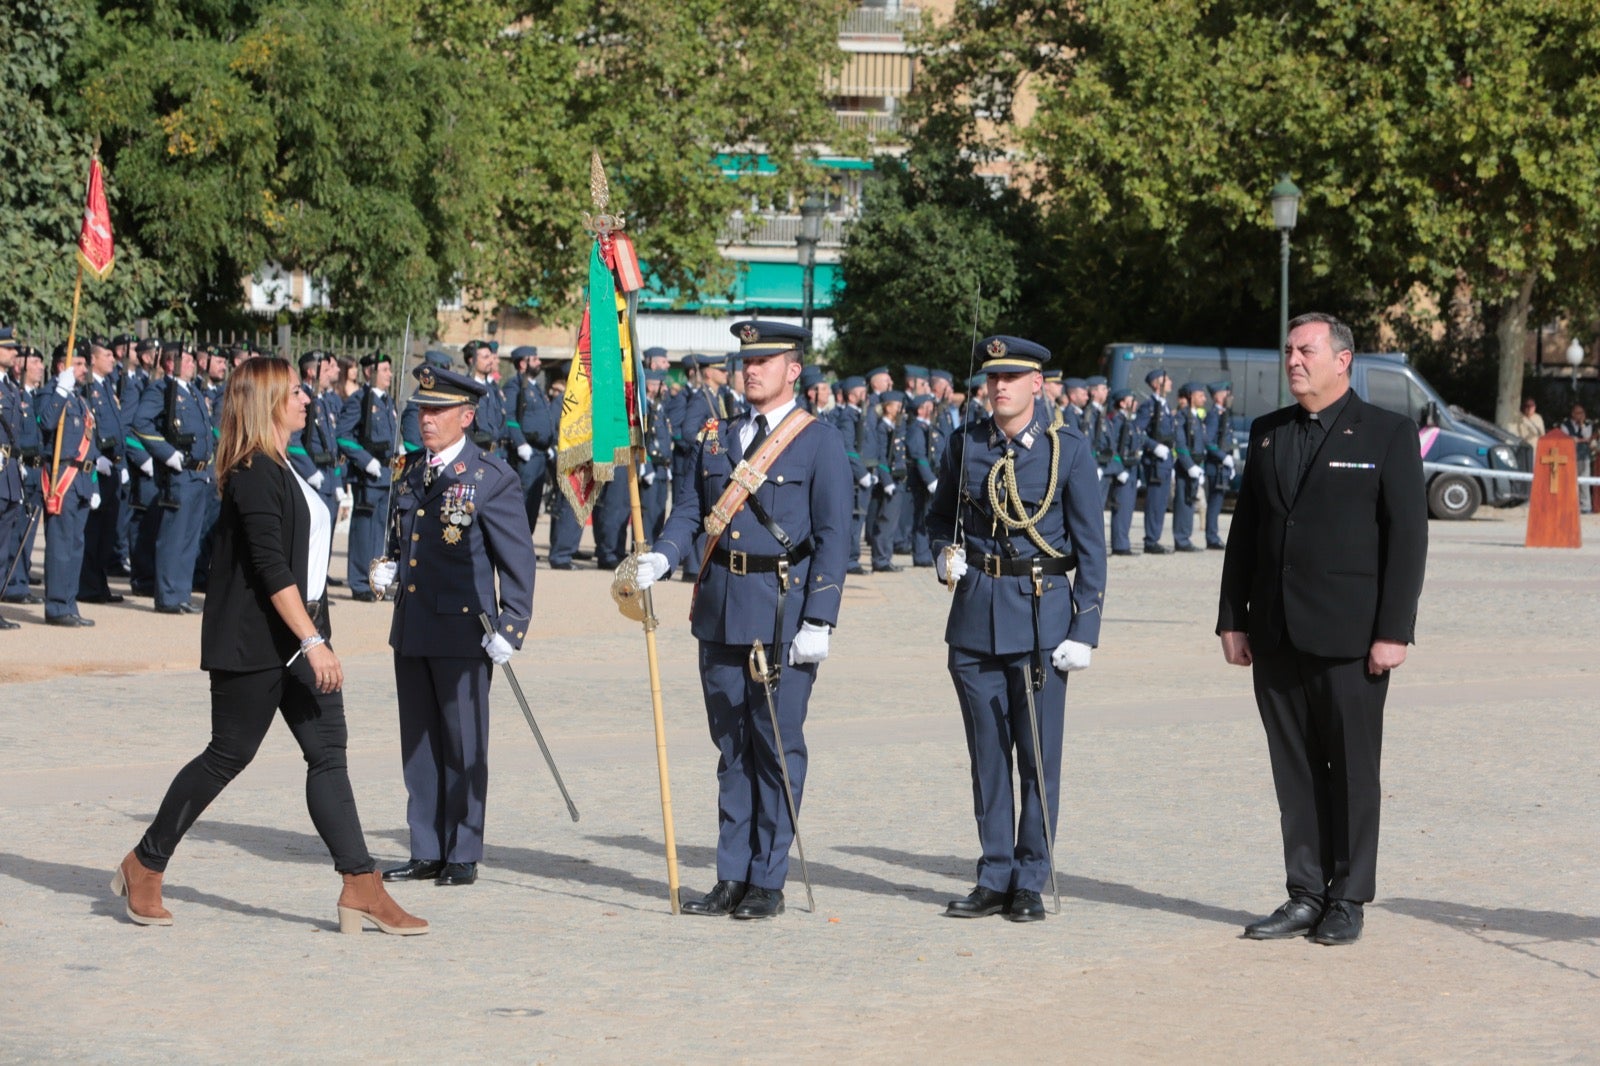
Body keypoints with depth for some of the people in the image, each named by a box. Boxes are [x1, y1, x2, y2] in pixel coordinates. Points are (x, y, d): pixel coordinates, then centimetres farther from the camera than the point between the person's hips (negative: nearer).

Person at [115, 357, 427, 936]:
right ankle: (145, 866, 16)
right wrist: (312, 640, -25)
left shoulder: (281, 468, 15)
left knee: (329, 752, 0)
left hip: (298, 638, 9)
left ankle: (361, 888, -5)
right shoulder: (253, 474, -15)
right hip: (255, 643, -9)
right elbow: (272, 568, -21)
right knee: (229, 753, 0)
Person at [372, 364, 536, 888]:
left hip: (463, 629, -7)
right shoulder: (412, 471, 13)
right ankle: (426, 852, 18)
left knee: (463, 746, 0)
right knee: (418, 744, 10)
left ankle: (463, 855, 9)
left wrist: (510, 628, -14)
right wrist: (387, 568, 5)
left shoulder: (492, 478, -8)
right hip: (412, 627, 7)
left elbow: (517, 560, -7)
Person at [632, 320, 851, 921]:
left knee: (777, 746, -1)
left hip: (784, 611, -5)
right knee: (731, 746, 10)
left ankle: (768, 883, 6)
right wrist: (659, 561, -8)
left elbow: (833, 537, -6)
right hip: (720, 609, 5)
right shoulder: (717, 437, 14)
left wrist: (818, 623, -13)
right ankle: (732, 878, 15)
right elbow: (691, 513, 13)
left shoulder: (819, 442, -3)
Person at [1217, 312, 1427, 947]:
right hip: (1277, 637, 5)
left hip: (1350, 636, -5)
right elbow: (1244, 530, 15)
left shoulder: (1388, 435, -2)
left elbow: (1408, 536, -6)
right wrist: (1232, 619, 8)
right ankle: (1306, 895, 14)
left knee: (1352, 770, 2)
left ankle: (1348, 901, 10)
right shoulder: (1267, 433, 13)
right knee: (1294, 771, 7)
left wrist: (1393, 631, -12)